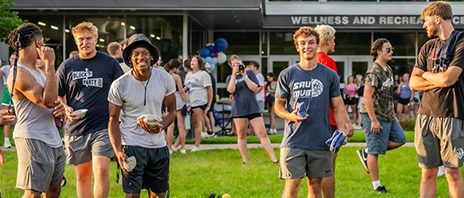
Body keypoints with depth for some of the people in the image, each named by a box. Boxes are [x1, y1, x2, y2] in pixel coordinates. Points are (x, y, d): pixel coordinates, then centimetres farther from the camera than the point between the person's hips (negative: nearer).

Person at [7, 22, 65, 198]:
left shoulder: (39, 71, 16)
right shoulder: (18, 74, -14)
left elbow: (53, 101, 27)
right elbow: (48, 100, -25)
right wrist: (50, 64, -19)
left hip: (53, 139, 10)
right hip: (33, 139, -10)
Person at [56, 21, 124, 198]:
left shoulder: (110, 63, 2)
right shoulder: (67, 66, 6)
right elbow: (57, 95, 11)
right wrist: (66, 109, -9)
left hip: (103, 127, -2)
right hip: (76, 129, 2)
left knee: (101, 170, -17)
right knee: (82, 176, 10)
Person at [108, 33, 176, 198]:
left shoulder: (165, 79, -5)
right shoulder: (119, 85, -12)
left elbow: (172, 111, 7)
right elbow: (113, 120, -5)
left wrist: (160, 127, -14)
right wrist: (118, 151, -17)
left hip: (159, 146, 4)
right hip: (132, 146, -3)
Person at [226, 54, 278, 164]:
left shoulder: (249, 72, 7)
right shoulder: (230, 78, 10)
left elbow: (255, 88, -5)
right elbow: (231, 90, -9)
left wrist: (244, 75, -9)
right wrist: (234, 74, -11)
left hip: (253, 108, -1)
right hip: (238, 110, 1)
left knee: (262, 133, -6)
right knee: (241, 135, 6)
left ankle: (274, 159, -9)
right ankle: (245, 161, 13)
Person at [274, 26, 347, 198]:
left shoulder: (329, 75, 7)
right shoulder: (287, 75, 3)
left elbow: (338, 107, 8)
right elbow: (278, 105, 8)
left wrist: (341, 131, -6)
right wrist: (290, 116, -14)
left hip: (321, 142, 2)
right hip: (293, 141, -2)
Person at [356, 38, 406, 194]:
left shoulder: (388, 69, 10)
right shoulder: (374, 72, -18)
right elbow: (367, 97, -21)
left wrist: (392, 114, 19)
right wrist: (374, 120, -21)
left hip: (388, 116, 9)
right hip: (375, 116, -9)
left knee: (400, 140, 11)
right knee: (375, 151, -1)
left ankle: (366, 153, 18)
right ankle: (377, 185, 9)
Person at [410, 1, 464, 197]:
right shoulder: (428, 47, 14)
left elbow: (447, 78, -17)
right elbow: (413, 83, 8)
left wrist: (426, 74, 2)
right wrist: (439, 79, -8)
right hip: (425, 116, 5)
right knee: (428, 173, 7)